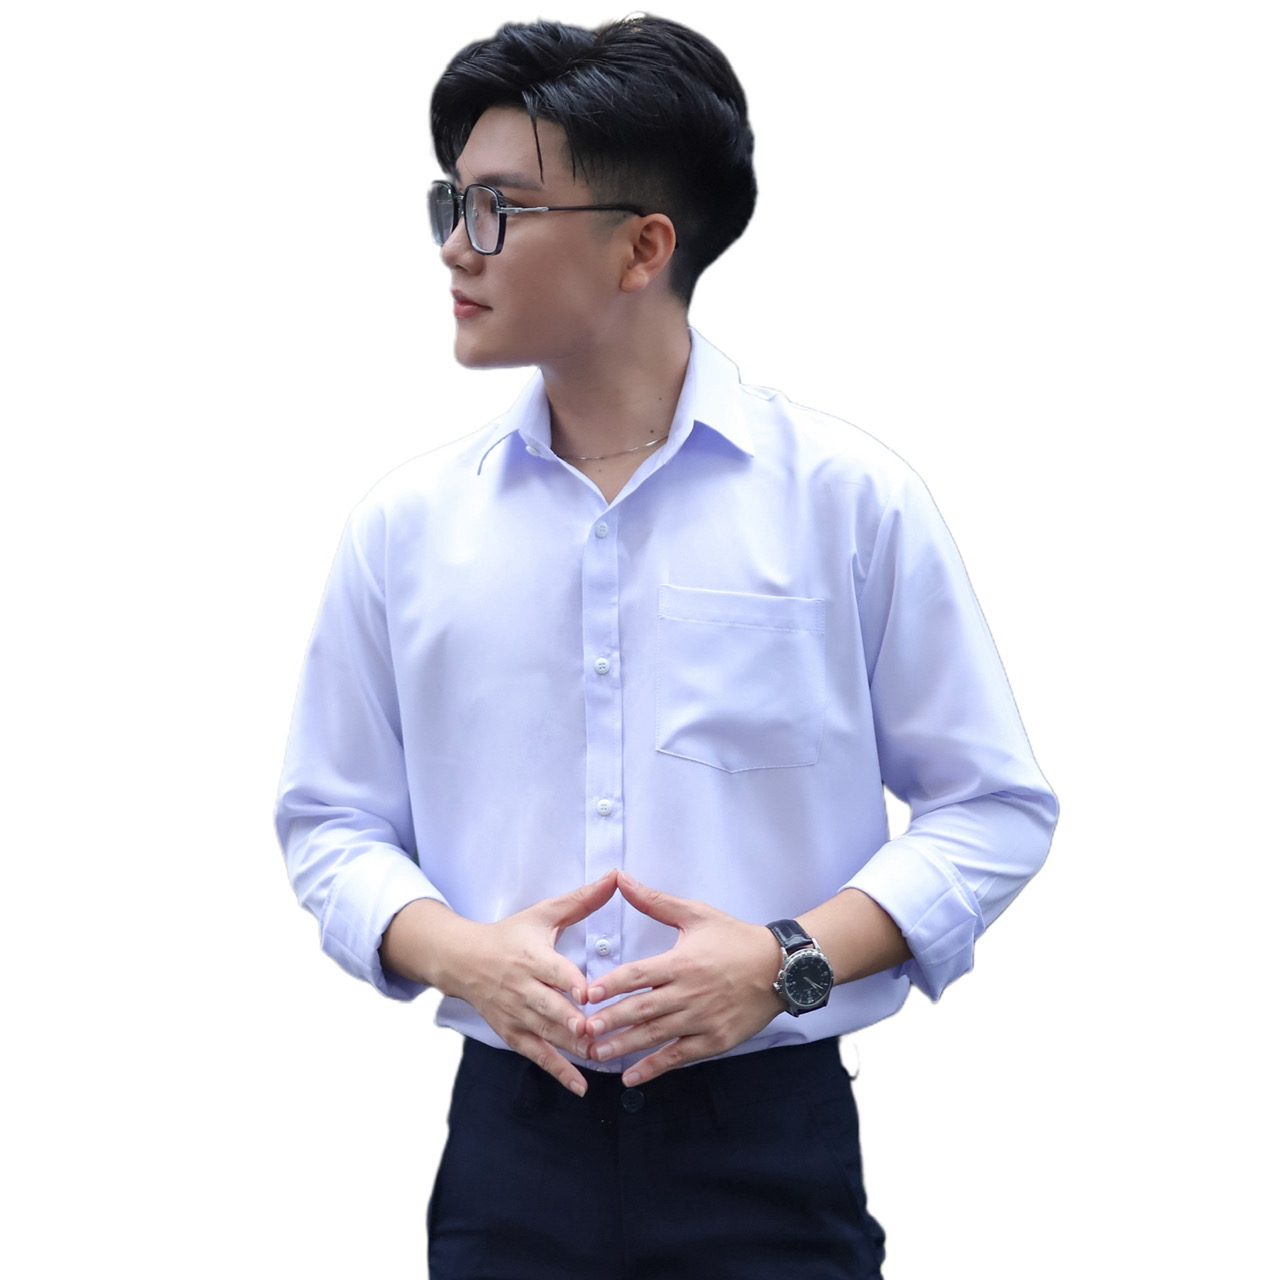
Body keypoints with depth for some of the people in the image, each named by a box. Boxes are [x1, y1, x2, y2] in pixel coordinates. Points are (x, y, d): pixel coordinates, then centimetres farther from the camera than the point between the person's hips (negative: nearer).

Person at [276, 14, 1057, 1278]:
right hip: (510, 1132, 2)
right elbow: (331, 821, 8)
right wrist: (459, 952, -11)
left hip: (769, 1140, -2)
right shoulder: (406, 523, 3)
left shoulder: (846, 497, -3)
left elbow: (992, 804, 0)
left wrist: (791, 960, -14)